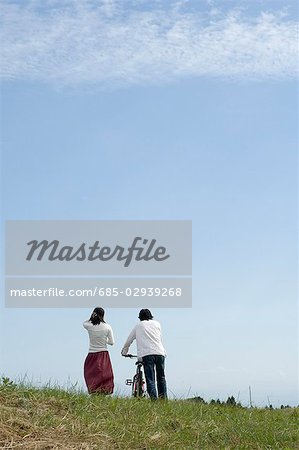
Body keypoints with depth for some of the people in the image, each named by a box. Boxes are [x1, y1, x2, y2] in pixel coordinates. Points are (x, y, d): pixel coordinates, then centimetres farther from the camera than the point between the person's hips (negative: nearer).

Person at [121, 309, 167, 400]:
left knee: (150, 379, -5)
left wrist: (124, 351, 39)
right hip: (160, 353, 2)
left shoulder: (138, 326, 18)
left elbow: (128, 341, 24)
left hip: (146, 354, -2)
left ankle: (154, 399, -18)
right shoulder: (157, 324, 22)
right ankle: (163, 399, 7)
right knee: (161, 378, 13)